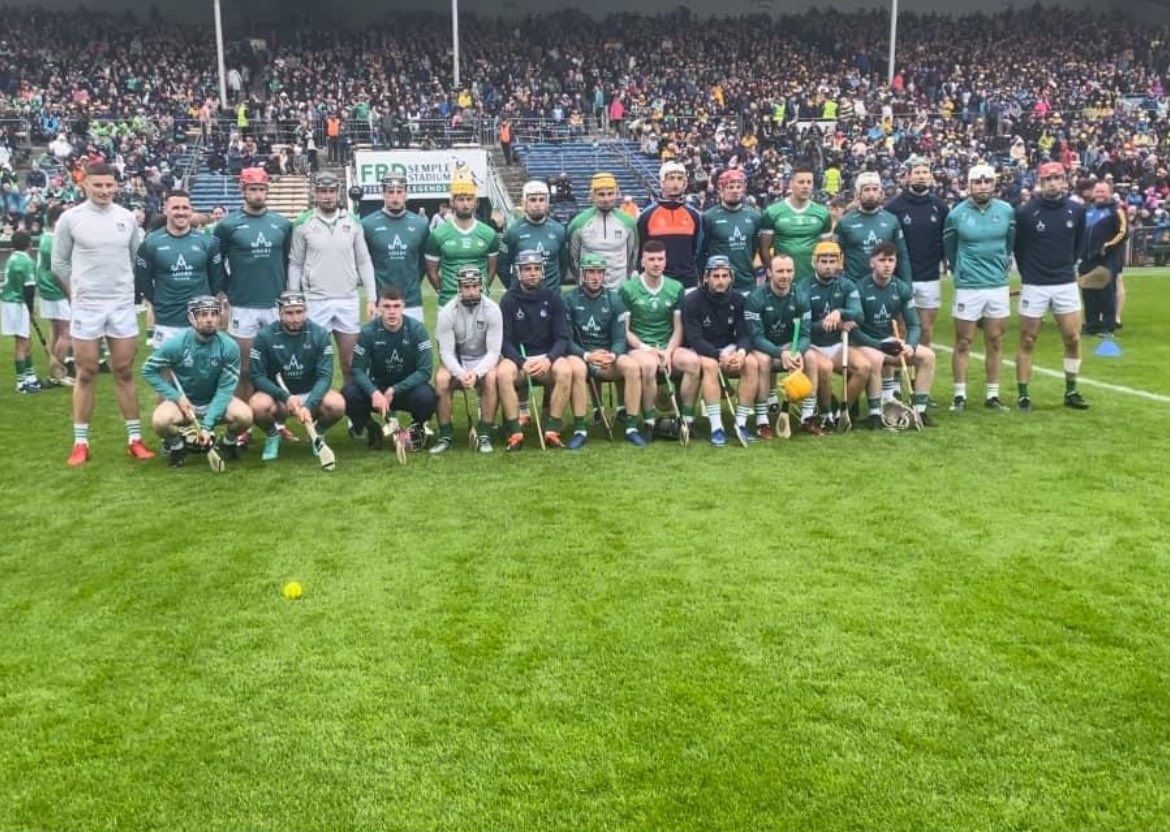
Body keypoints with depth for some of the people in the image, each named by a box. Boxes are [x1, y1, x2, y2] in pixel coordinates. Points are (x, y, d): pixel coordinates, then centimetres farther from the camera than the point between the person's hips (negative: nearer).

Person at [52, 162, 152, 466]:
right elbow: (59, 263, 4)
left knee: (124, 372, 7)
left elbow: (138, 257, 15)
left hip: (123, 305, 2)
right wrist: (78, 291, 8)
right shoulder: (70, 218, -4)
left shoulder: (127, 218, 3)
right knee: (86, 374, 4)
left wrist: (123, 285, 12)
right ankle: (80, 442, 12)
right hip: (86, 306, -2)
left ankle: (134, 438, 14)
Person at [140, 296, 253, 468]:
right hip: (183, 400, 0)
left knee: (244, 416, -29)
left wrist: (207, 424, -24)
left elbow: (225, 388, -15)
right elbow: (148, 370, -6)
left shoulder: (229, 347, -16)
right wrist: (176, 396, -17)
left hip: (215, 401, 1)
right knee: (160, 420, -32)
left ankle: (229, 442, 7)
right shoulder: (176, 343, -17)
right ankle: (176, 444, 5)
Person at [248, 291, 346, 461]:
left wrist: (308, 405, -29)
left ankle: (318, 434, 5)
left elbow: (325, 376, -14)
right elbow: (257, 376, -10)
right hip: (277, 394, 0)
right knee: (258, 405, -34)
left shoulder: (320, 334, -10)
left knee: (337, 404, -30)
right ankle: (272, 435, 2)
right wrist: (285, 397, -26)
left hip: (311, 394, 0)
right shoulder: (265, 336, -11)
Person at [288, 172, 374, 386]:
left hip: (348, 300, 1)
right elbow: (295, 265, 5)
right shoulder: (303, 224, 2)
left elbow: (364, 262, 7)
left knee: (350, 361, 6)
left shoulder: (352, 223, 6)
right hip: (315, 301, -1)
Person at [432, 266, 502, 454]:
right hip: (456, 361, 1)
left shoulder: (492, 309, -14)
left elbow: (493, 351, -16)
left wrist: (476, 373, -33)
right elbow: (446, 352, -14)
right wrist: (460, 374, -33)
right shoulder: (447, 312, -12)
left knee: (491, 378, -34)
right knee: (441, 379, -30)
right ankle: (445, 434, -16)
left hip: (484, 360, -1)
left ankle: (485, 435, -22)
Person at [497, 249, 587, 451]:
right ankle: (515, 434, -28)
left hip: (547, 357, 1)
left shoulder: (553, 298, 4)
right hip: (517, 357, -1)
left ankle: (552, 431, -25)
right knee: (503, 373, -34)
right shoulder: (509, 300, 0)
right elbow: (505, 341, -4)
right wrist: (522, 363, -22)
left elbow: (562, 338, 0)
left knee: (565, 370, -31)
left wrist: (548, 359, -20)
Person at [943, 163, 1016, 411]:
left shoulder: (1006, 211, 1)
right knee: (963, 342, 2)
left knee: (995, 341, 7)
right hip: (967, 287, -2)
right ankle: (960, 395, 10)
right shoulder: (957, 214, -5)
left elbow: (1010, 243, 16)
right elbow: (949, 249, 9)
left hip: (998, 286, 3)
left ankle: (992, 395, 15)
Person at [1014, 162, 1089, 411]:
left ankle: (1071, 391, 19)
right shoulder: (1025, 212, -8)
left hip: (1066, 284, 3)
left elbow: (1079, 244, 15)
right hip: (1034, 286, -3)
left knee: (1073, 339, 4)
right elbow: (1019, 248, 3)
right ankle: (1023, 395, 10)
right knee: (1027, 341, 2)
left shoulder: (1076, 211, 1)